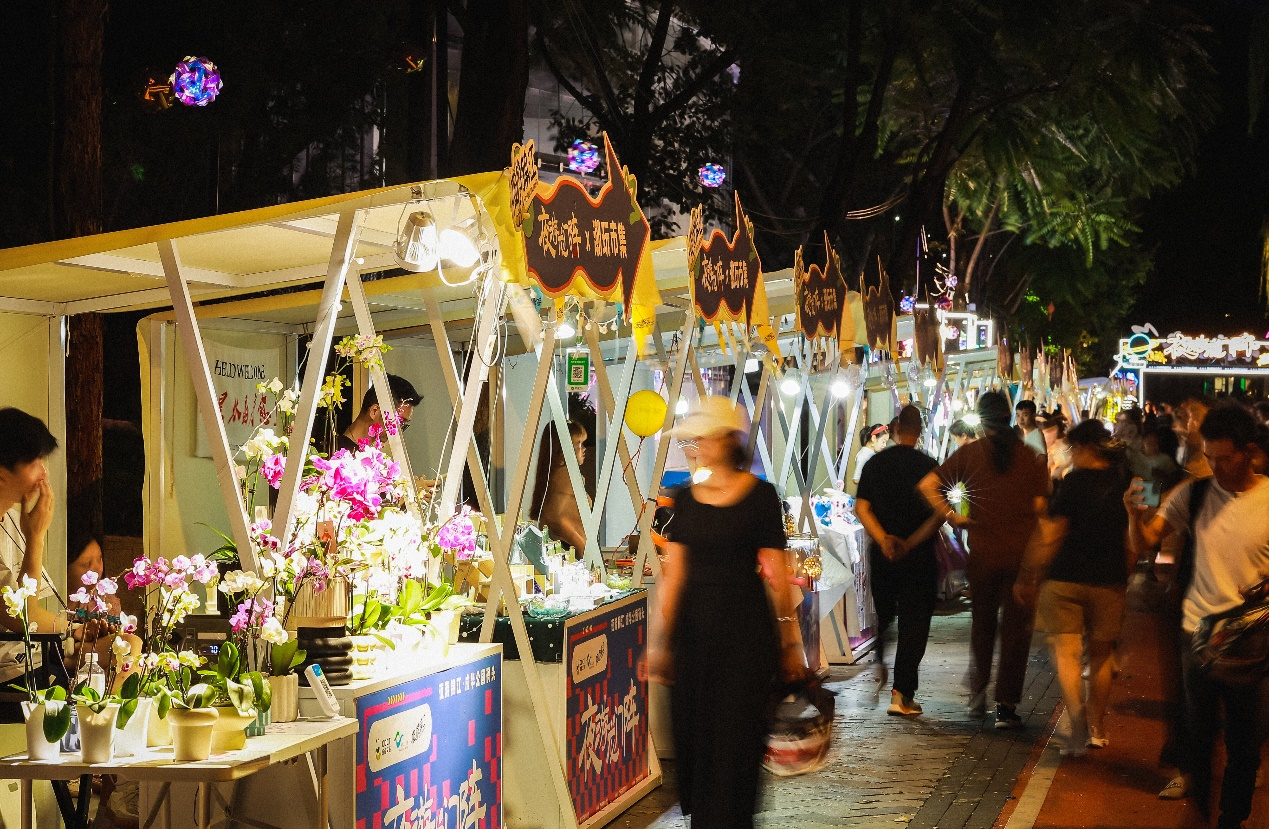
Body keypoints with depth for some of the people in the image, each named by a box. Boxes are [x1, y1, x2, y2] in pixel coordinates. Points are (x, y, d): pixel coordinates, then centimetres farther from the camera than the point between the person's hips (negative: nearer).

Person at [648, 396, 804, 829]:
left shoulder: (760, 495, -5)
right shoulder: (685, 498, 6)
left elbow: (777, 572, -4)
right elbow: (673, 573, 7)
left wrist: (790, 640, -2)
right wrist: (660, 638, 4)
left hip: (746, 627, -4)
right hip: (693, 625, 4)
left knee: (736, 737, -2)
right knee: (692, 732, 7)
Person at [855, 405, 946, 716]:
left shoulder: (875, 463, 2)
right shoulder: (928, 465, -7)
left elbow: (861, 507, -4)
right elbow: (939, 514, -14)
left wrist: (884, 539, -9)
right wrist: (911, 543, -12)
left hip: (881, 553, 3)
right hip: (918, 556, -3)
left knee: (883, 615, 22)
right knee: (914, 621, 1)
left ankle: (879, 675, 25)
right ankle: (902, 694, -3)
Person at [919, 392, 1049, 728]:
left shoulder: (969, 454, -2)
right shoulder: (1030, 456, -1)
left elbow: (928, 485, -10)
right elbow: (1040, 507, -4)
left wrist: (951, 516, -2)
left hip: (982, 552, 1)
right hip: (1022, 553, -1)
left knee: (982, 622, 21)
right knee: (1015, 628, 5)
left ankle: (978, 688, 25)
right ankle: (1006, 706, 4)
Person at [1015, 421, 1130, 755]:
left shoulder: (1076, 481, -8)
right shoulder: (1125, 482, 6)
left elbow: (1050, 533, -10)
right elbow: (1134, 538, 13)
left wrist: (1028, 576, -4)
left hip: (1066, 577, -4)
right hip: (1110, 579, 4)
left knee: (1065, 650, -4)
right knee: (1100, 654, 14)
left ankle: (1076, 711, -26)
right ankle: (1096, 729, 19)